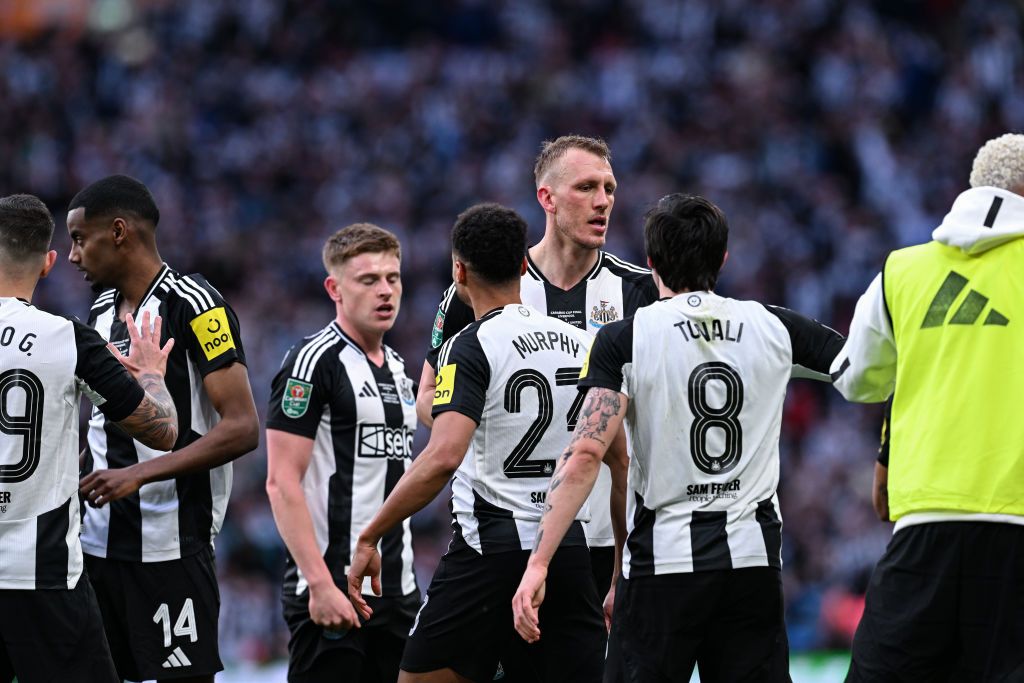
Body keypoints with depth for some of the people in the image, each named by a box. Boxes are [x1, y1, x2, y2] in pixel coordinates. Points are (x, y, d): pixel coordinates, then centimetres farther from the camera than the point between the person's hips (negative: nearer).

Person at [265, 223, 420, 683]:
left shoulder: (398, 369, 16)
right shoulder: (313, 361, -9)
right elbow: (281, 482, -15)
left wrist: (406, 583, 18)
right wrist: (320, 584, -21)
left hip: (396, 593, 8)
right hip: (331, 593, -8)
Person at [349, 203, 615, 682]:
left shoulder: (471, 346, -8)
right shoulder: (582, 345, 10)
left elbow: (443, 457, -22)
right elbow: (623, 463, 13)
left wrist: (369, 538, -17)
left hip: (490, 550, -5)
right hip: (571, 549, 5)